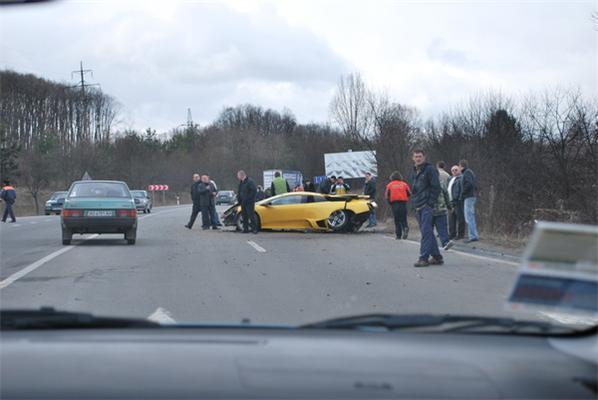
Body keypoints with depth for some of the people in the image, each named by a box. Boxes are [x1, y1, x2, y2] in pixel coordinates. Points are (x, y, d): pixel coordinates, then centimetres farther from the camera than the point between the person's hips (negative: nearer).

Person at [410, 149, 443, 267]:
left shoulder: (430, 169, -7)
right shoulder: (414, 172, 19)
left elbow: (436, 187, -11)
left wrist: (431, 203, -16)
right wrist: (414, 203, 15)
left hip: (427, 206, -8)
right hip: (418, 207, 8)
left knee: (426, 232, -11)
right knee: (428, 233, 10)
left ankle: (424, 258, -12)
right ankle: (437, 257, 15)